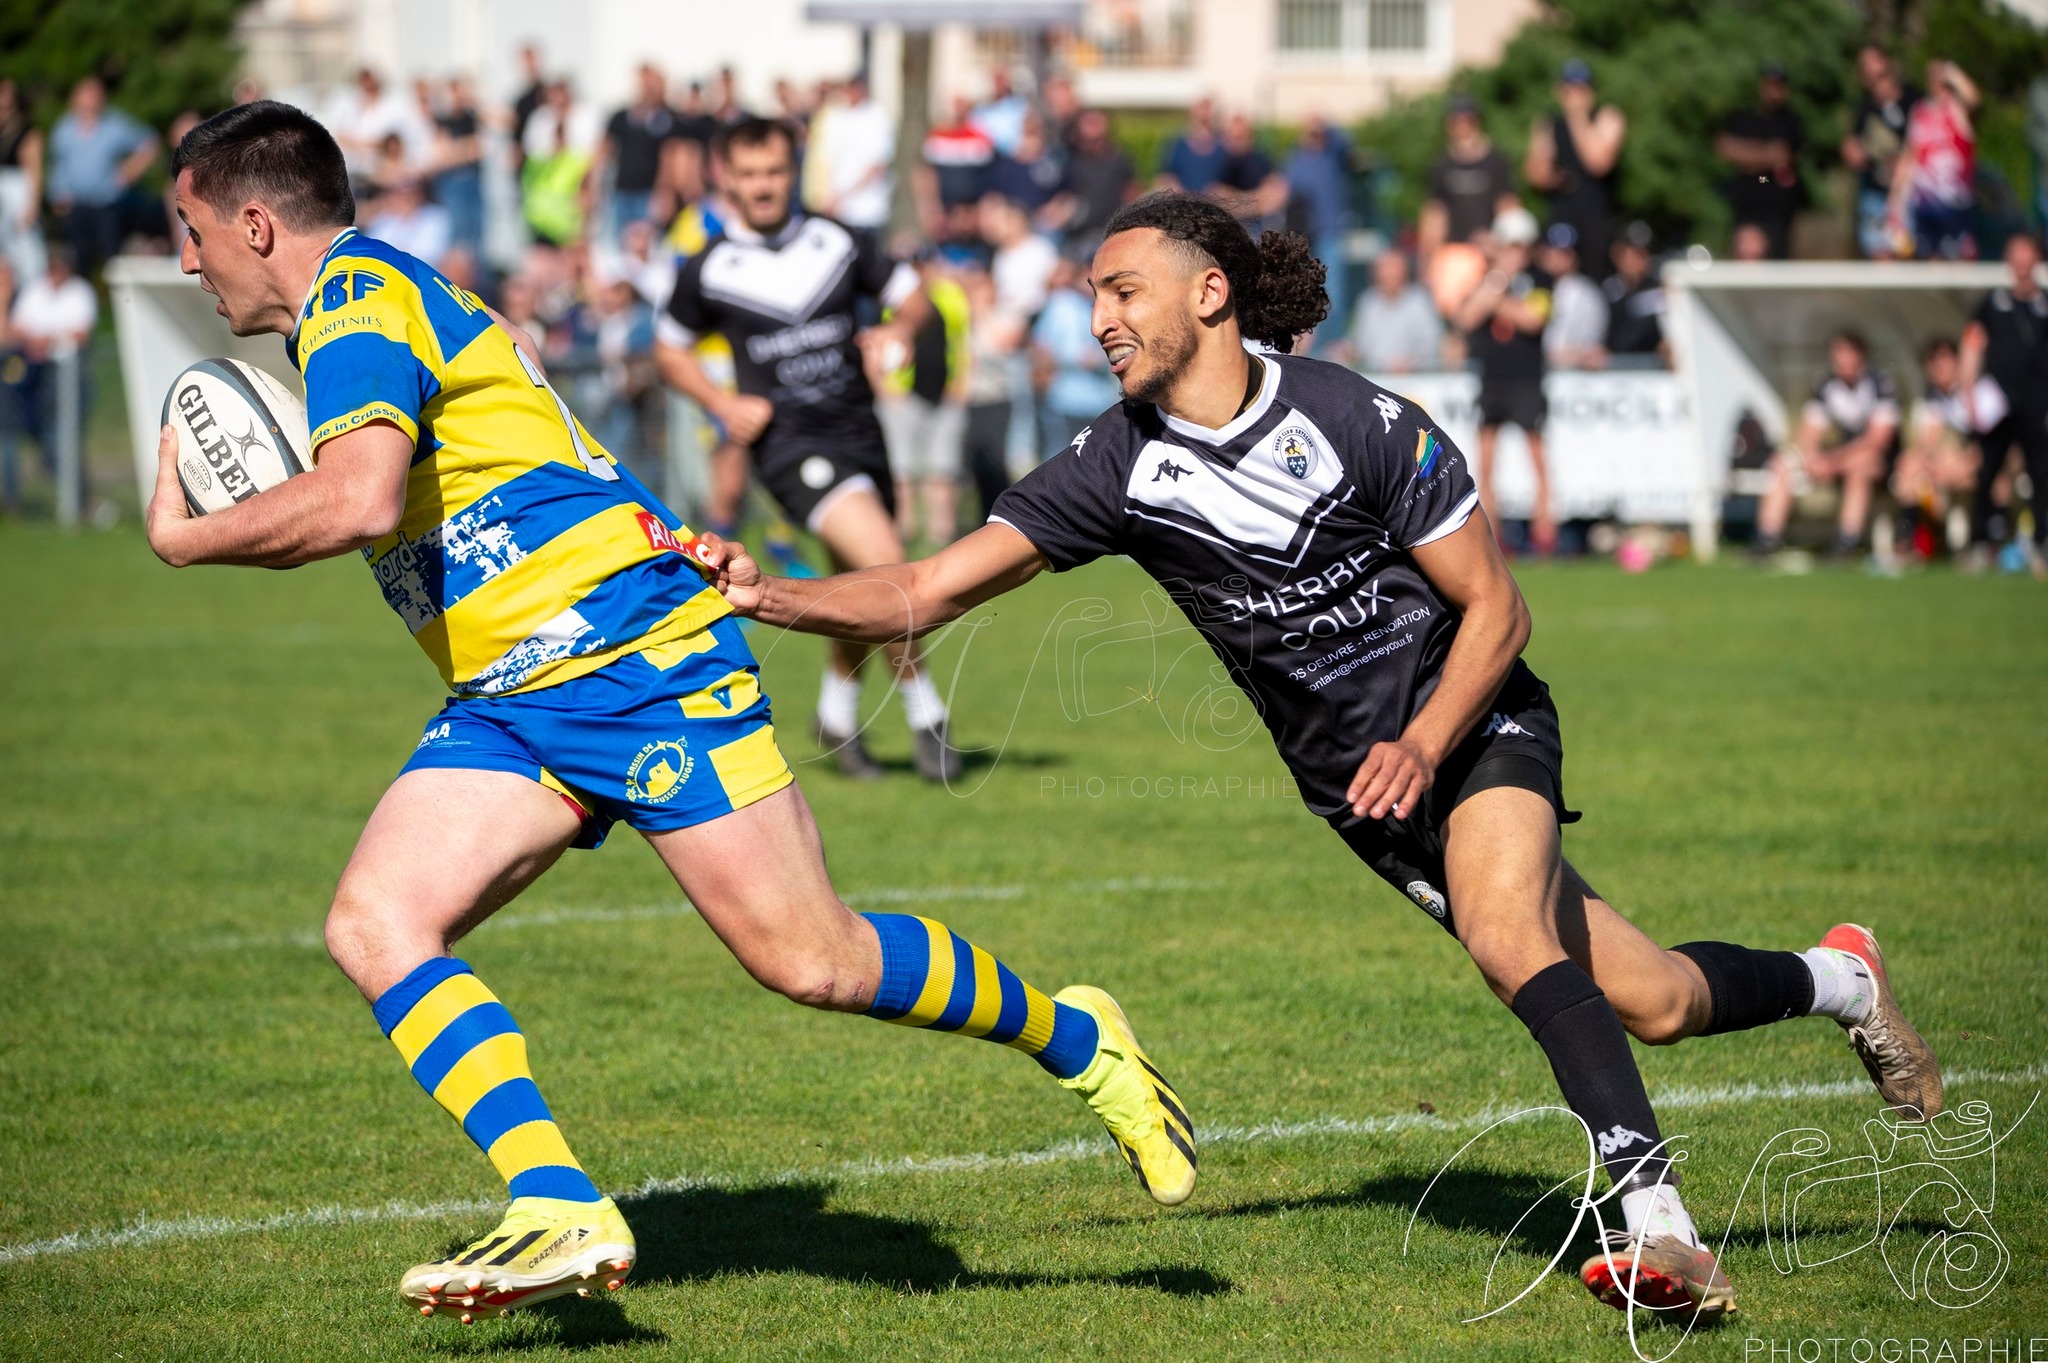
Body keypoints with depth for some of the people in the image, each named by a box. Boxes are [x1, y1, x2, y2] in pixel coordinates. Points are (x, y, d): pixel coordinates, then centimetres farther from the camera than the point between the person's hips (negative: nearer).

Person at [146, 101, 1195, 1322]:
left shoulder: (358, 301, -14)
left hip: (636, 652, -10)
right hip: (507, 704, 10)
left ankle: (1078, 1040, 13)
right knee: (375, 923, -10)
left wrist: (188, 536, -18)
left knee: (812, 959, -10)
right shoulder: (382, 297, 19)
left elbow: (357, 500, -31)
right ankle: (562, 1212, -16)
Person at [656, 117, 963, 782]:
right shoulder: (708, 270, -1)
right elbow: (671, 349, 14)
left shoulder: (839, 242, 4)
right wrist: (723, 403, -2)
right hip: (788, 440, -4)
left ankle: (837, 713, 37)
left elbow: (911, 293, 14)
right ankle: (924, 713, -10)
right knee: (883, 560, -23)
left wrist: (898, 330, -9)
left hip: (857, 426, 4)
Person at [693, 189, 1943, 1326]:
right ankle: (1837, 979, 27)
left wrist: (1423, 745, -23)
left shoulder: (1354, 420, -18)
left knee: (1504, 929, -33)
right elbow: (924, 594, -12)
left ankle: (1663, 1233, -34)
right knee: (1647, 1002, -4)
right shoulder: (1121, 471, -9)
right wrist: (765, 594, -27)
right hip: (1359, 790, 3)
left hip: (1473, 722, -3)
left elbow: (1495, 607, -10)